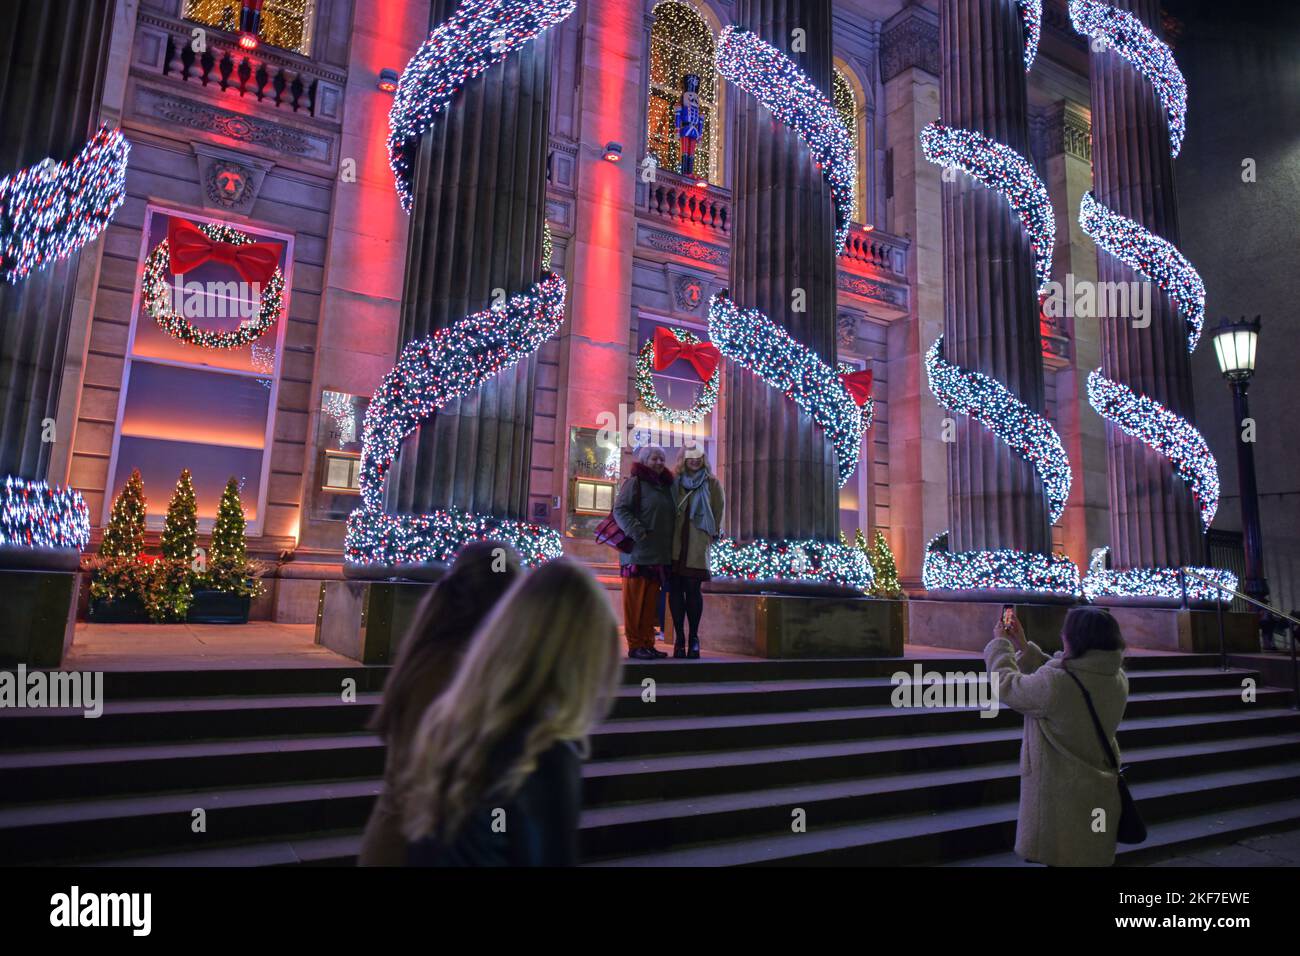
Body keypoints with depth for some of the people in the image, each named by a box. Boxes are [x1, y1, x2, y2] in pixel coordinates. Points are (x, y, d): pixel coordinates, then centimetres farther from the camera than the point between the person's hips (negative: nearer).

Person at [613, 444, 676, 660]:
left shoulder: (666, 486, 19)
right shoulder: (635, 483, -3)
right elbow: (620, 510, -11)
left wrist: (670, 546, 16)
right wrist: (637, 532, -22)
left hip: (660, 555, 7)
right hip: (637, 554, -7)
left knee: (651, 602, 10)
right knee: (635, 600, -2)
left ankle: (648, 643, 16)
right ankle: (635, 645, 3)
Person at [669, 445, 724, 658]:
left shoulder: (712, 484, 8)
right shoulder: (674, 481, 12)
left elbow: (718, 512, 8)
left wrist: (712, 534, 4)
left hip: (698, 546, -2)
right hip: (675, 544, 2)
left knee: (693, 590, -2)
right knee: (675, 589, -1)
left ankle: (693, 638, 7)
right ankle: (679, 638, 6)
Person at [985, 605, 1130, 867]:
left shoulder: (1055, 683, -27)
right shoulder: (1117, 679, -4)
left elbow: (1006, 684, -11)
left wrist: (1000, 643, 4)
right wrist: (1023, 646, 13)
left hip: (1059, 798, -6)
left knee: (1059, 858, 9)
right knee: (1093, 858, 19)